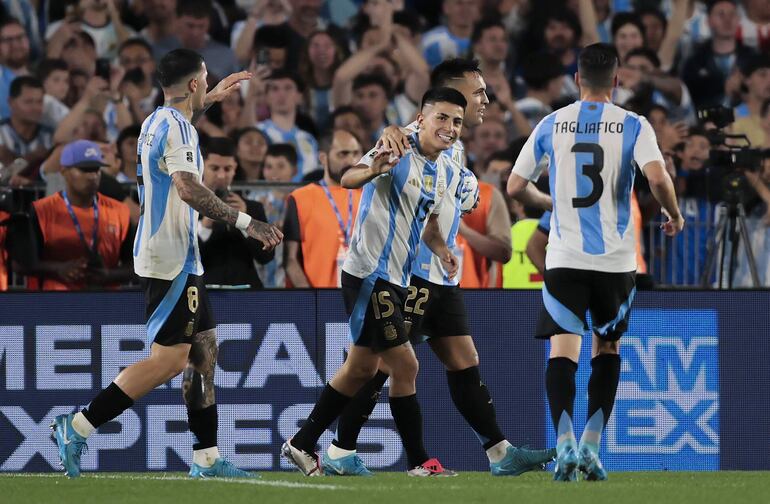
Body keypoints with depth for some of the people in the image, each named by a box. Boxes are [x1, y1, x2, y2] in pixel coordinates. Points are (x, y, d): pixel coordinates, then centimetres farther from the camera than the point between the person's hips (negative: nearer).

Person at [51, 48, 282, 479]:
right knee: (169, 360, -11)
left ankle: (207, 458, 12)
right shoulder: (177, 128, -15)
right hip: (172, 260, -11)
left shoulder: (158, 121, 15)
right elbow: (188, 188, -28)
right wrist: (245, 222, -29)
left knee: (204, 350, 11)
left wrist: (212, 98, 48)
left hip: (182, 258, 11)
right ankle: (79, 427, -11)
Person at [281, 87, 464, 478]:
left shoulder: (444, 168, 11)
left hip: (395, 280, 10)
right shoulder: (399, 152, -15)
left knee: (361, 368, 15)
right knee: (404, 365, -8)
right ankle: (419, 461, 1)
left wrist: (442, 250, 6)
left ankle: (302, 444, 25)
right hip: (369, 275, -10)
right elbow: (348, 178, -29)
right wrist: (373, 170, -52)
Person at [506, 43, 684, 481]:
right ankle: (591, 446, 9)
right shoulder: (633, 126, -2)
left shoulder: (552, 125, 4)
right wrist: (675, 216, 3)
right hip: (615, 259, 0)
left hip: (564, 258, 0)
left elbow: (515, 187, 8)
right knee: (608, 349, 17)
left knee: (562, 351, -3)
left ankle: (565, 444, -24)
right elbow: (658, 178, -17)